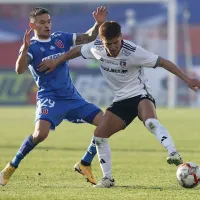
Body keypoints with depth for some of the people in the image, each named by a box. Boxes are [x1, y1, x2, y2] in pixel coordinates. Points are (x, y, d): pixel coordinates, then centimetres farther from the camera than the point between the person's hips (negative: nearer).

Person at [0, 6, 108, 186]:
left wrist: (98, 24, -12)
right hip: (49, 98, -6)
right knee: (41, 133, -29)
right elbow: (20, 70, -24)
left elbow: (88, 37, 7)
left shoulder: (61, 38, 8)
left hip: (72, 97, 6)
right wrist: (25, 49, -41)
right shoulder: (31, 47, -7)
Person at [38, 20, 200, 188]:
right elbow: (77, 51, 15)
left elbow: (162, 62, -21)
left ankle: (174, 154, -50)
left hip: (140, 94, -6)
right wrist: (56, 62, 21)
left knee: (150, 121, -39)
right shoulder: (96, 49, -7)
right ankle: (107, 179, 8)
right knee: (99, 134, -3)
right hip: (121, 100, 6)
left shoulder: (133, 52, -23)